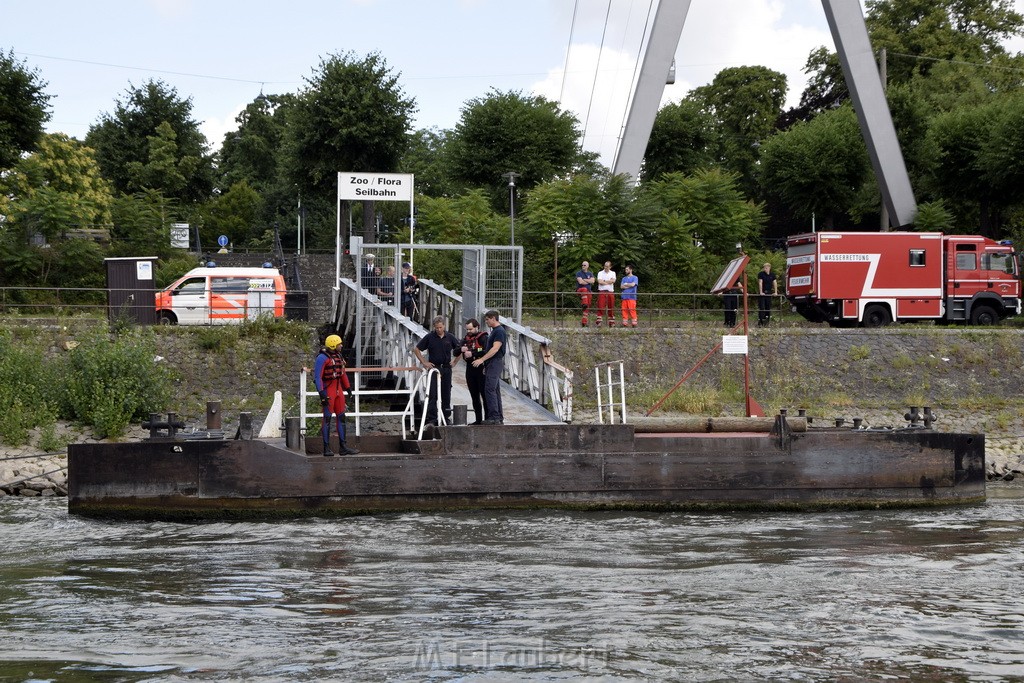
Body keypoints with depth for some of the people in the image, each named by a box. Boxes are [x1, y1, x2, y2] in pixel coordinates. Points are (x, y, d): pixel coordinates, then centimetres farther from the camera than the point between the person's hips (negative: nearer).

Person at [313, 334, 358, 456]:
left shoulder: (338, 356, 12)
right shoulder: (322, 358, -13)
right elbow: (317, 376, -17)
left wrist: (348, 388, 22)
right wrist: (321, 392, -24)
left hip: (338, 389, 8)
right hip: (328, 390, -8)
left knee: (341, 417, 8)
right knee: (327, 418, -5)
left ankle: (343, 447, 11)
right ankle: (326, 448, -2)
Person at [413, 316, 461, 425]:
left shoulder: (450, 337, 5)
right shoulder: (429, 337, -2)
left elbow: (460, 350, 17)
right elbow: (416, 349, 4)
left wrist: (455, 362, 9)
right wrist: (424, 362, -1)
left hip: (446, 368, 2)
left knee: (446, 394, 7)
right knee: (432, 395, -6)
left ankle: (447, 417, 16)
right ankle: (431, 419, -6)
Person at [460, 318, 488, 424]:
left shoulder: (483, 338, -6)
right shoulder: (466, 338, 16)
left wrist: (472, 353, -19)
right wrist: (462, 350, -6)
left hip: (481, 370, -7)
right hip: (470, 369, 7)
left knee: (484, 394, -6)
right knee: (474, 396, 9)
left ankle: (487, 418, -4)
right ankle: (478, 419, 13)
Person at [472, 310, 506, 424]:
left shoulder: (499, 331, -13)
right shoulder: (494, 331, 19)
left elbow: (495, 348, -22)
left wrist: (482, 359, -25)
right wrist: (485, 364, 21)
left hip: (495, 363, -11)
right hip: (492, 364, 11)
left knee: (490, 390, -14)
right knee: (495, 390, 10)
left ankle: (494, 417, -17)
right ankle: (499, 417, 12)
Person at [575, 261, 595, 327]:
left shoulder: (590, 274, 15)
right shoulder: (579, 273, 4)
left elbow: (592, 281, -2)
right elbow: (580, 282, -10)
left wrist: (584, 280, -7)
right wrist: (588, 281, 0)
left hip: (588, 291, 4)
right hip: (580, 290, -4)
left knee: (587, 307, -2)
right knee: (584, 289, -41)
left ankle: (584, 321, 1)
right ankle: (584, 304, -51)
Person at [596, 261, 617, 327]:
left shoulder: (613, 273, 13)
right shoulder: (600, 273, 8)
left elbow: (613, 281, -5)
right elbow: (600, 281, -7)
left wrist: (604, 281, -5)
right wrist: (608, 282, -5)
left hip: (610, 292, 2)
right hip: (602, 292, -2)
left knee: (611, 308, 3)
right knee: (600, 307, -10)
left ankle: (611, 322, 7)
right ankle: (599, 322, -12)